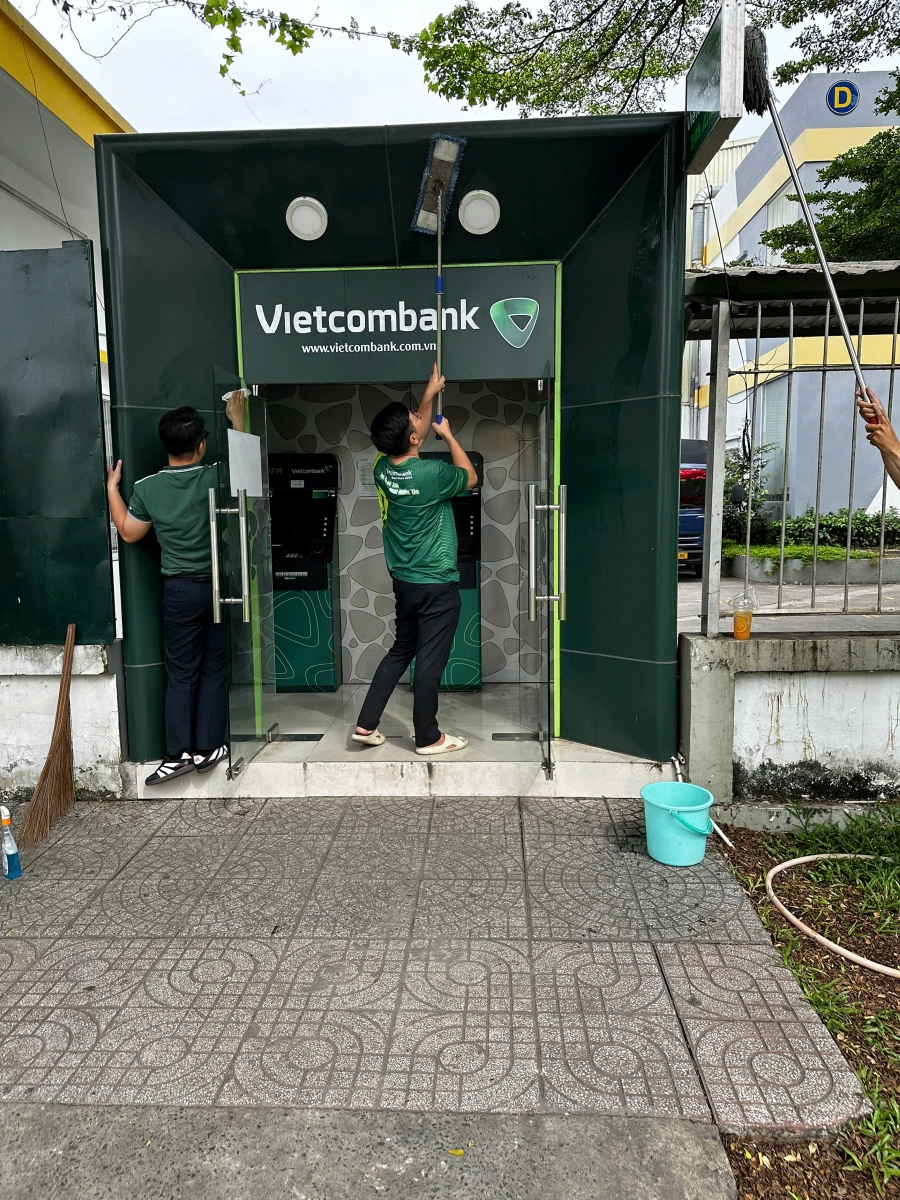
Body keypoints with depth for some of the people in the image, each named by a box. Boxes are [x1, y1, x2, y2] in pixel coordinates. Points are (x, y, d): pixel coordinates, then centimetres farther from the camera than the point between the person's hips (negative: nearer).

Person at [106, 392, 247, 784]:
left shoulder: (146, 488, -7)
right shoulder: (217, 477, -9)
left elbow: (128, 533, 6)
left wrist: (112, 487, 14)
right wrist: (237, 419, 21)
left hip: (180, 589, 0)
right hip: (219, 585, 0)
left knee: (181, 674, 7)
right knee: (214, 669, 9)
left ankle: (178, 753, 6)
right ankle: (207, 748, 14)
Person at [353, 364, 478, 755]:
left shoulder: (383, 467, -1)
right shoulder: (431, 473, -21)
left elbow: (410, 440, 20)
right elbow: (470, 477, 0)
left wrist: (430, 394, 23)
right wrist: (447, 434, 8)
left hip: (404, 581, 7)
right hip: (437, 584, -7)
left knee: (400, 651, 20)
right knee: (429, 662, 4)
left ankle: (366, 724, 22)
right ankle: (428, 738, 17)